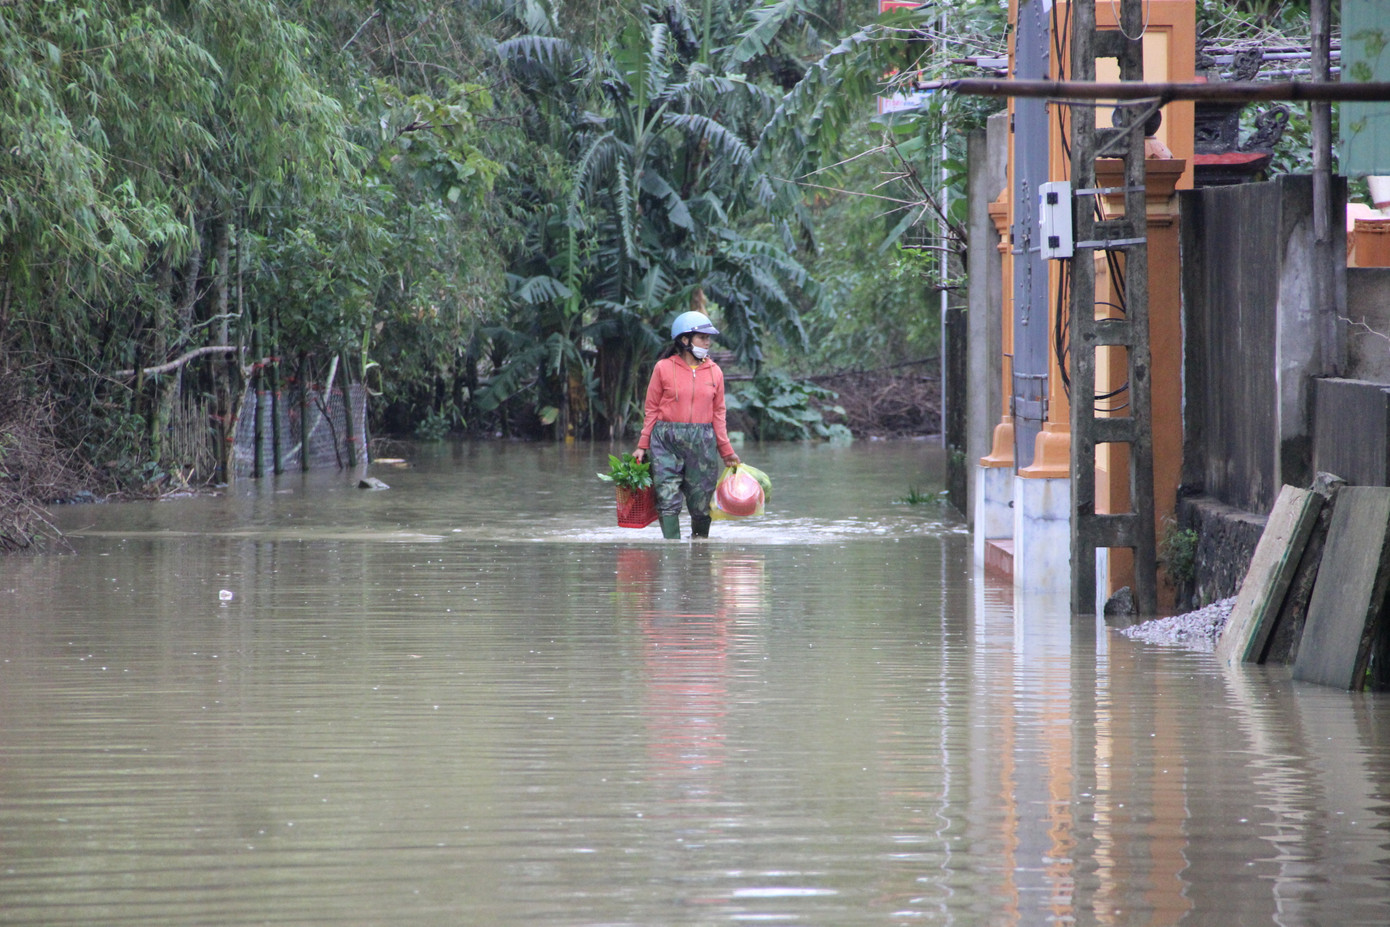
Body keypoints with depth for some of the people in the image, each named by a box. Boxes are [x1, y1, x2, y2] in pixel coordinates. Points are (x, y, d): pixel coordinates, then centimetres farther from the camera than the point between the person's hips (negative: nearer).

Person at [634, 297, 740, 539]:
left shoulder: (714, 372, 10)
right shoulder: (664, 368, 1)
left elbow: (718, 413, 14)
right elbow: (652, 409, 5)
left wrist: (726, 451, 13)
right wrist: (642, 446, 2)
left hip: (702, 442, 3)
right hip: (666, 440, -3)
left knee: (701, 501, 3)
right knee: (668, 500, -10)